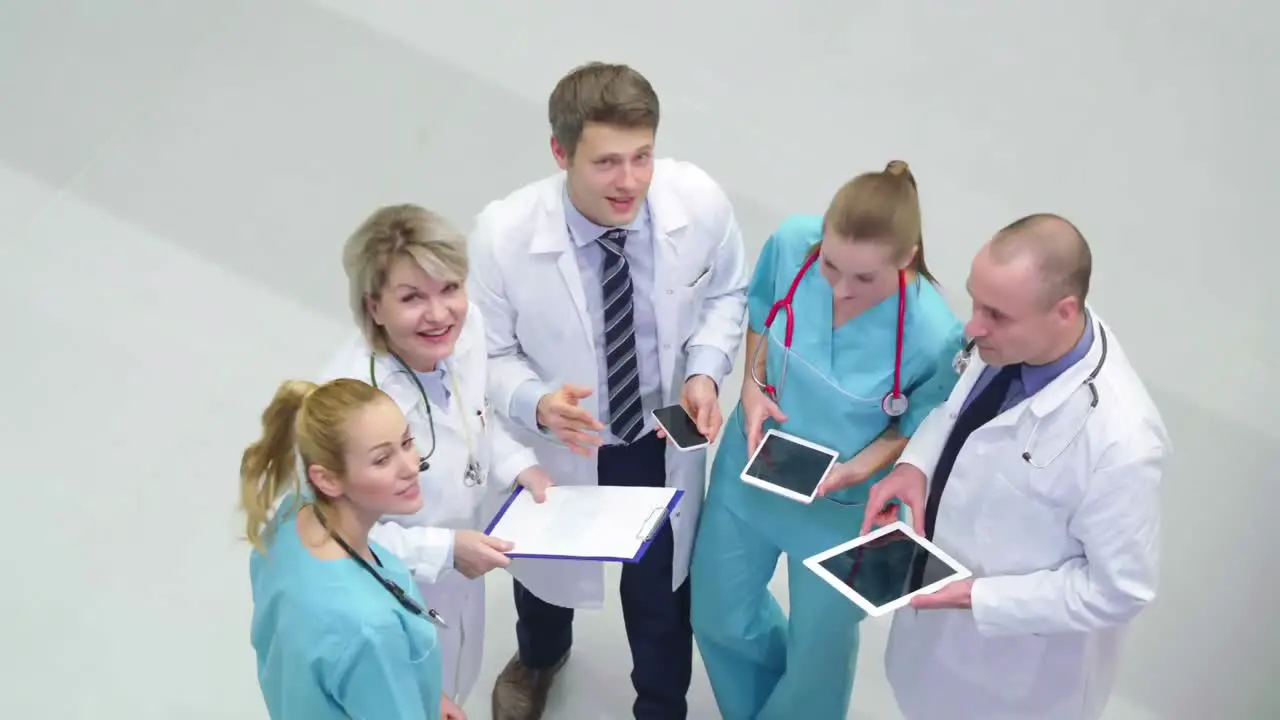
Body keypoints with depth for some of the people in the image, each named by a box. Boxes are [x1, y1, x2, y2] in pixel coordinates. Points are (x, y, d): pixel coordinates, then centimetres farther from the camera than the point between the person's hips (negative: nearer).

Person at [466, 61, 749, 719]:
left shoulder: (700, 201, -24)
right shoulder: (503, 234, -30)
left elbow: (726, 294, -3)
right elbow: (490, 356, -15)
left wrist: (705, 371, -21)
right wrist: (537, 405, -36)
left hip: (663, 441, 1)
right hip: (561, 446, -1)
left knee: (660, 589, 24)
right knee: (548, 563, 31)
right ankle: (539, 656, 70)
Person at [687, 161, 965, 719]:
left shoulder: (933, 333, -34)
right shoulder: (791, 243, -25)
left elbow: (922, 428, -13)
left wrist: (862, 466, -29)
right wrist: (753, 387, -16)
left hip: (842, 505, -3)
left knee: (818, 647, 19)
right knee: (717, 613, 24)